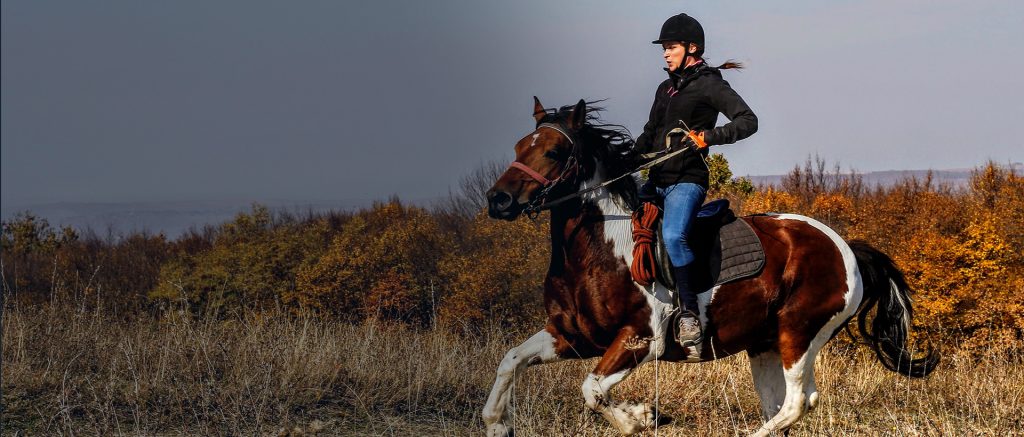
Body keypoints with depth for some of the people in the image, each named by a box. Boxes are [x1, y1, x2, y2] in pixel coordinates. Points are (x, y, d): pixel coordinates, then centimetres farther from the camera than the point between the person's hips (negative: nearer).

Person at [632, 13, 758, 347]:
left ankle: (689, 311, -26)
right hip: (657, 181, 9)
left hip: (687, 181, -9)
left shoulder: (708, 84, -4)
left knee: (672, 235, -33)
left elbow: (748, 121, -13)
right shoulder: (666, 88, 20)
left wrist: (708, 137, -25)